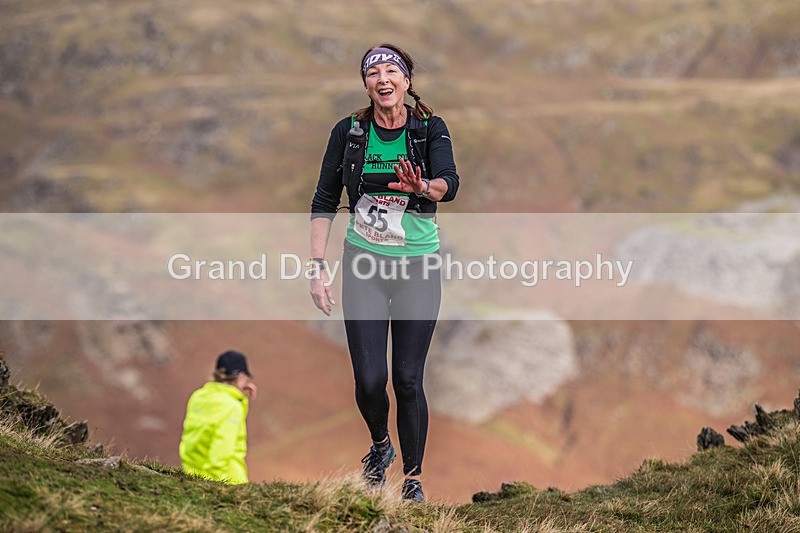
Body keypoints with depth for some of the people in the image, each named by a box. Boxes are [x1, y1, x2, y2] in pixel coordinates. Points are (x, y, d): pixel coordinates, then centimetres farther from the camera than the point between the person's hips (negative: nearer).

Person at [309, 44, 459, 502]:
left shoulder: (431, 129, -4)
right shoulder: (349, 132, 0)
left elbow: (449, 185, -22)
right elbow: (325, 202, 5)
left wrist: (425, 186, -46)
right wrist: (317, 266, -2)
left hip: (418, 264, -1)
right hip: (364, 263, 1)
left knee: (408, 379, -2)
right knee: (369, 379, -6)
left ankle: (414, 479, 15)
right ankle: (381, 445, 26)